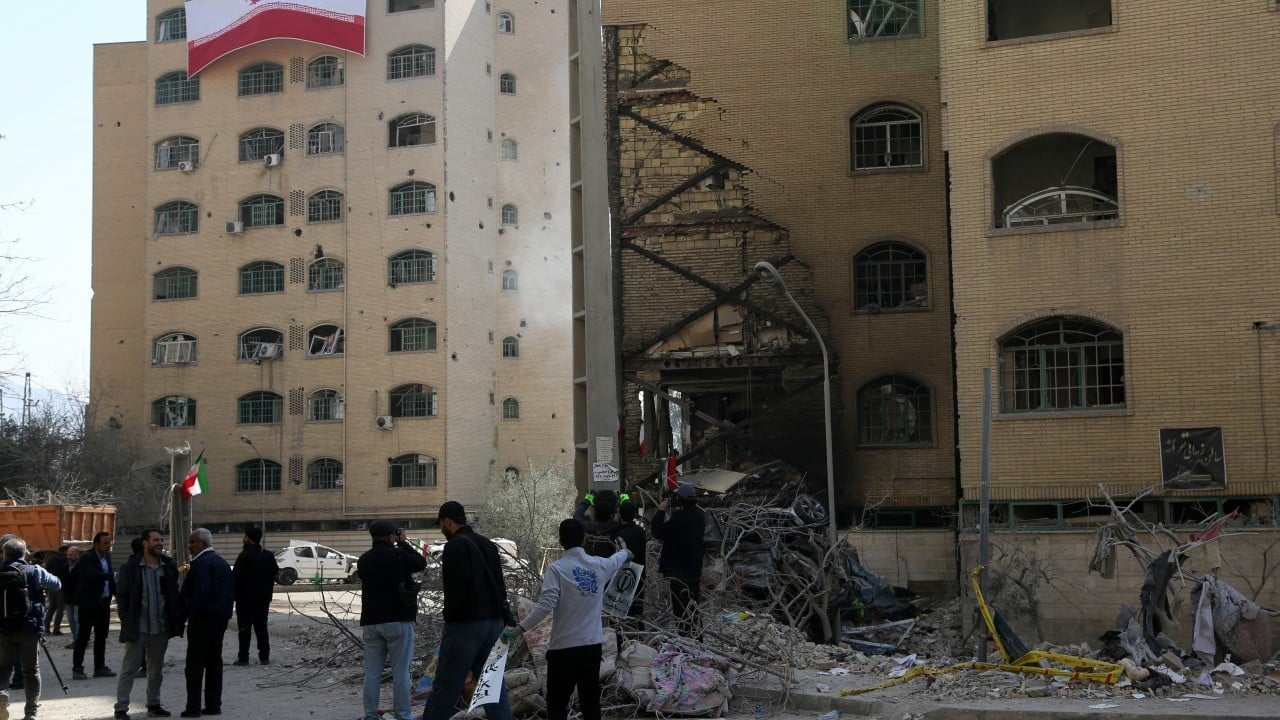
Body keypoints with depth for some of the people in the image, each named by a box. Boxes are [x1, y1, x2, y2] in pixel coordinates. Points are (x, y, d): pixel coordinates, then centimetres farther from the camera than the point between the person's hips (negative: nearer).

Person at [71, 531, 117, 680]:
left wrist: (118, 594, 5)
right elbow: (94, 575, -28)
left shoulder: (107, 556, 10)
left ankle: (100, 667, 19)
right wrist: (113, 575, -35)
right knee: (83, 636, -3)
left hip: (104, 602, 8)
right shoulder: (87, 558, -13)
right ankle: (77, 669, 0)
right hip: (89, 602, -8)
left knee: (101, 636, 12)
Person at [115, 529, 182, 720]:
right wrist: (127, 623, -12)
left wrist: (175, 622, 3)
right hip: (137, 629, -4)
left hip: (160, 628, 4)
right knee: (129, 669, -2)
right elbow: (121, 596, -5)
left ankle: (154, 705, 23)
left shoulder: (168, 567, 6)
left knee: (156, 670, 13)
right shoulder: (130, 567, -6)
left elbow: (173, 595, 10)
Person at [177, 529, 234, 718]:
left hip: (202, 619, -9)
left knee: (195, 663, -4)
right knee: (214, 662, 12)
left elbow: (200, 592, -23)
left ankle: (193, 707, -5)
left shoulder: (201, 563, -15)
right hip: (221, 617, 9)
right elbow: (231, 592, 18)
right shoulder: (222, 563, 15)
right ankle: (213, 705, 13)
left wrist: (182, 616, -15)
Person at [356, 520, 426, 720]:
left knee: (372, 673, 7)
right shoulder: (398, 555, -11)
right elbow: (421, 563, 1)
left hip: (370, 621, 6)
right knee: (400, 672, 0)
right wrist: (403, 544, 11)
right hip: (398, 621, -5)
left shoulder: (363, 561, 8)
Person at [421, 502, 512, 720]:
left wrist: (450, 618, -8)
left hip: (466, 624, -8)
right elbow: (500, 587, 15)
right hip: (494, 622, 8)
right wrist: (501, 618, 14)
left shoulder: (455, 546, -11)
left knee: (444, 687, -2)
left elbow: (457, 587, -19)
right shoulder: (488, 545, 15)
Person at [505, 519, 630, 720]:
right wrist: (626, 553, 52)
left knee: (557, 704, 2)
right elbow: (615, 560, 29)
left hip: (564, 646, -4)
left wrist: (519, 628, -19)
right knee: (591, 702, 12)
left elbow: (546, 605, -21)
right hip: (592, 645, 4)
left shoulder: (556, 569, -11)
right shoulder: (600, 565, 5)